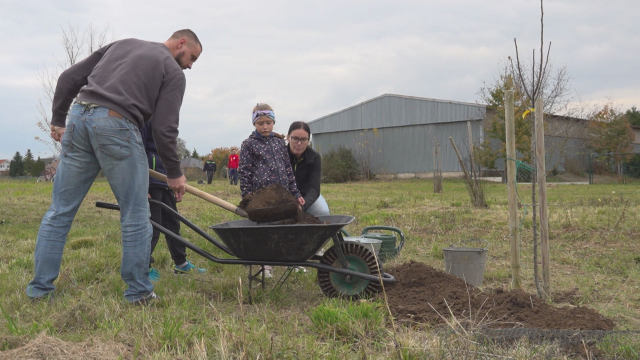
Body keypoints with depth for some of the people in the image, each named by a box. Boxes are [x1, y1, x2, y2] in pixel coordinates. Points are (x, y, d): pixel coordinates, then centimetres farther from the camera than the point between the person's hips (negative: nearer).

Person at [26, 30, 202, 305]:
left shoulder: (123, 44, 26)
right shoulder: (173, 72, 8)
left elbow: (69, 78, 21)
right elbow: (164, 129, -1)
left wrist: (58, 120, 25)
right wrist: (174, 174, 9)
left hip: (79, 117, 6)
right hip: (117, 127, -6)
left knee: (60, 211, 12)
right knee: (135, 216, 5)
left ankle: (39, 289, 17)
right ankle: (139, 294, 11)